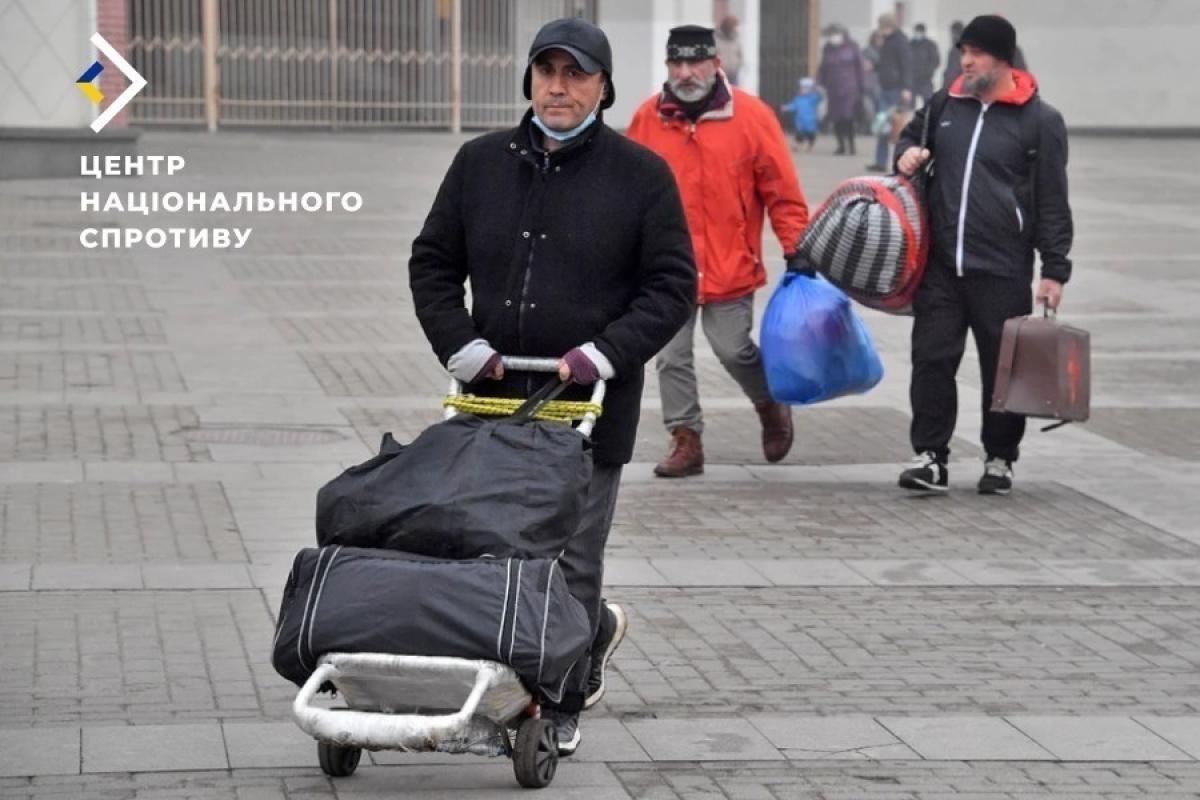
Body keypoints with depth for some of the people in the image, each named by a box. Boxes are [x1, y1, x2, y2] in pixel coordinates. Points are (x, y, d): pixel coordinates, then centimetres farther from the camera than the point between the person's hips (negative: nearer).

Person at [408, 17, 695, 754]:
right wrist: (461, 344, -1)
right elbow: (433, 265, 13)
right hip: (496, 396, 4)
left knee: (570, 564, -2)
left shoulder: (641, 175, -1)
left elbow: (672, 287, -2)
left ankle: (561, 703, 15)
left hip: (591, 406, -4)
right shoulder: (481, 163, 8)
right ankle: (595, 632, 35)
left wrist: (605, 353, -13)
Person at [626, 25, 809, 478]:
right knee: (672, 357, 4)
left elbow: (782, 192, -4)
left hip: (730, 267, -2)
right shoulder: (648, 119, 1)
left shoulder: (751, 116, -6)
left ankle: (771, 405, 32)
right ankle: (686, 440, 15)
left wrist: (797, 250, -6)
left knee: (733, 350, 3)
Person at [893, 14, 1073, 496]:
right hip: (940, 266, 4)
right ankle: (930, 456, 5)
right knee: (932, 359, 0)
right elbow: (911, 136, 29)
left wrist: (1055, 270, -6)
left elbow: (1053, 201, -2)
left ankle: (999, 459, 18)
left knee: (1004, 367, 5)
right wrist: (907, 154, 3)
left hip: (1003, 271, -3)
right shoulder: (945, 106, 9)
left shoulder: (1039, 120, -3)